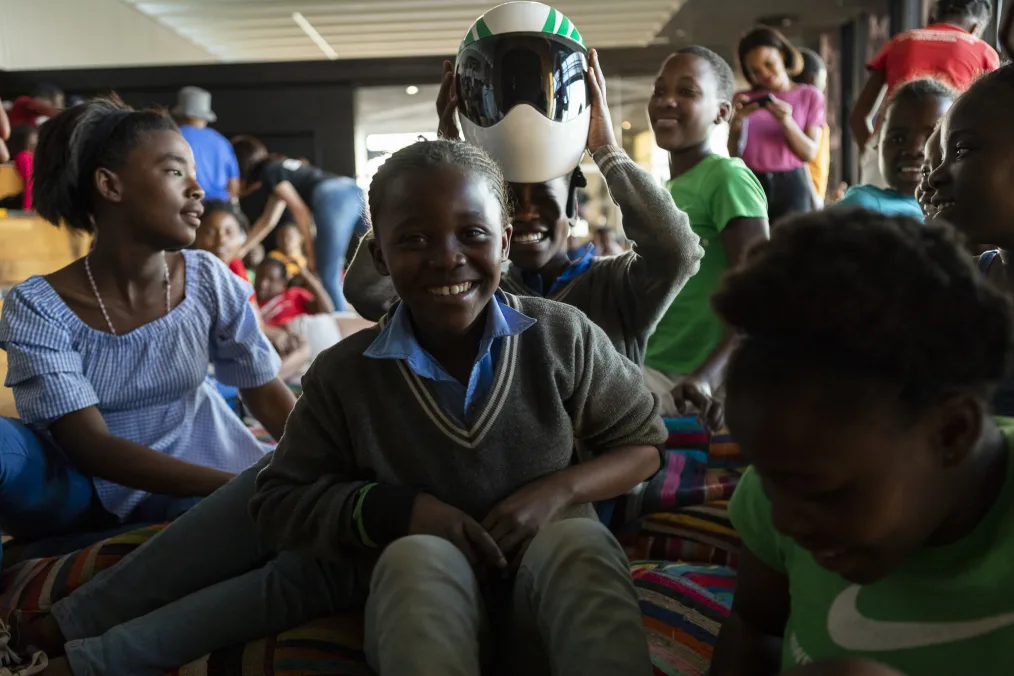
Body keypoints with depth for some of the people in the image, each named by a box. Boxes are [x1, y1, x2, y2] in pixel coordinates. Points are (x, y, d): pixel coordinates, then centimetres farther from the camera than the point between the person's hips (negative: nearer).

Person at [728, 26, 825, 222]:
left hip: (791, 185, -1)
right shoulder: (744, 100, 11)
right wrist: (737, 121, -13)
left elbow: (809, 153, 0)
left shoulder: (809, 95, 8)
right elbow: (733, 155, 4)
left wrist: (786, 121, -15)